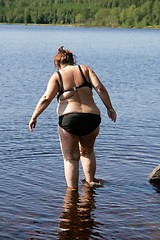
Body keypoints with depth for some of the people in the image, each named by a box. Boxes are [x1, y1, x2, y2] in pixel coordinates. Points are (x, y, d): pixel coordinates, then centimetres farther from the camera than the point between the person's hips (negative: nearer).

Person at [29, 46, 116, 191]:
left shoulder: (57, 76, 6)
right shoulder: (85, 69, 12)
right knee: (87, 151, 30)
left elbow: (46, 98, -6)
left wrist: (34, 117, -1)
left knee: (70, 158, 11)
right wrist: (110, 108, 5)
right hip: (92, 118, 3)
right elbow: (100, 88, 0)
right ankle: (90, 180, 32)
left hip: (68, 119, -3)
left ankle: (72, 189, 11)